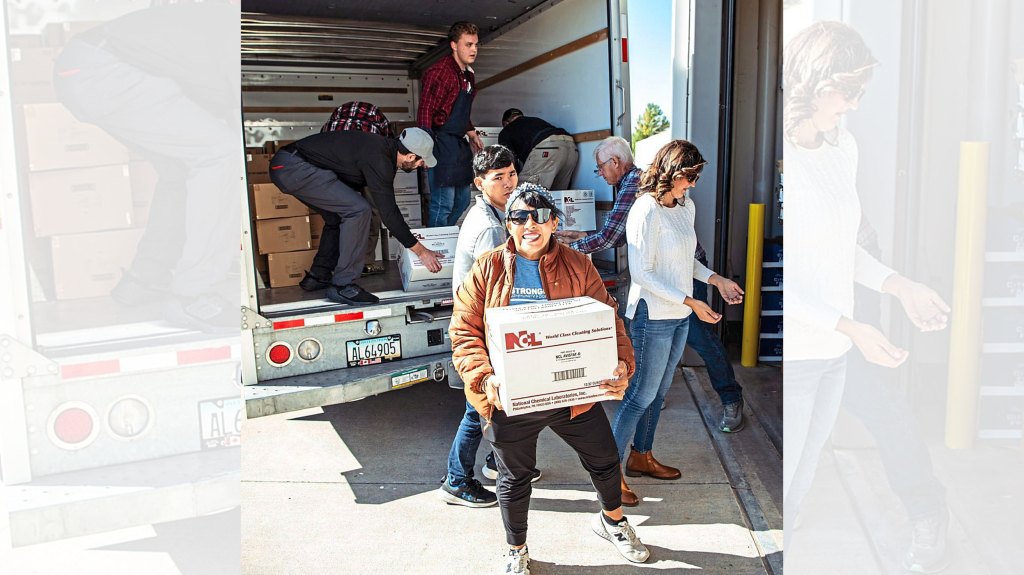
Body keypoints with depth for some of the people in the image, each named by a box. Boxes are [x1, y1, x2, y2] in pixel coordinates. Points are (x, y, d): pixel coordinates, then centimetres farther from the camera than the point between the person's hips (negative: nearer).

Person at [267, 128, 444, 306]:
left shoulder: (383, 148, 11)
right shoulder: (377, 158, -19)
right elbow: (388, 212, -19)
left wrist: (408, 235, 27)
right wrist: (420, 250, -12)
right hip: (293, 167, -11)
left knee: (338, 216, 21)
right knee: (358, 210, -16)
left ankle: (317, 277, 27)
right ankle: (342, 286, -10)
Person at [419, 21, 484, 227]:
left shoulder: (468, 75, 15)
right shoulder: (440, 71, -14)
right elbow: (425, 111, -19)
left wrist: (472, 133, 20)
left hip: (459, 144, 10)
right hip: (442, 142, -10)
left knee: (462, 201, 17)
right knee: (443, 204, -10)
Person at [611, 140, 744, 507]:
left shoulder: (686, 206, 8)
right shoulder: (646, 211, -19)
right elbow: (642, 274, -21)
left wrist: (715, 279, 5)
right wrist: (690, 302, -23)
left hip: (679, 316, 8)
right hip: (652, 316, -8)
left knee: (659, 391, 18)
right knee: (641, 394, -2)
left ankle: (641, 457, 34)